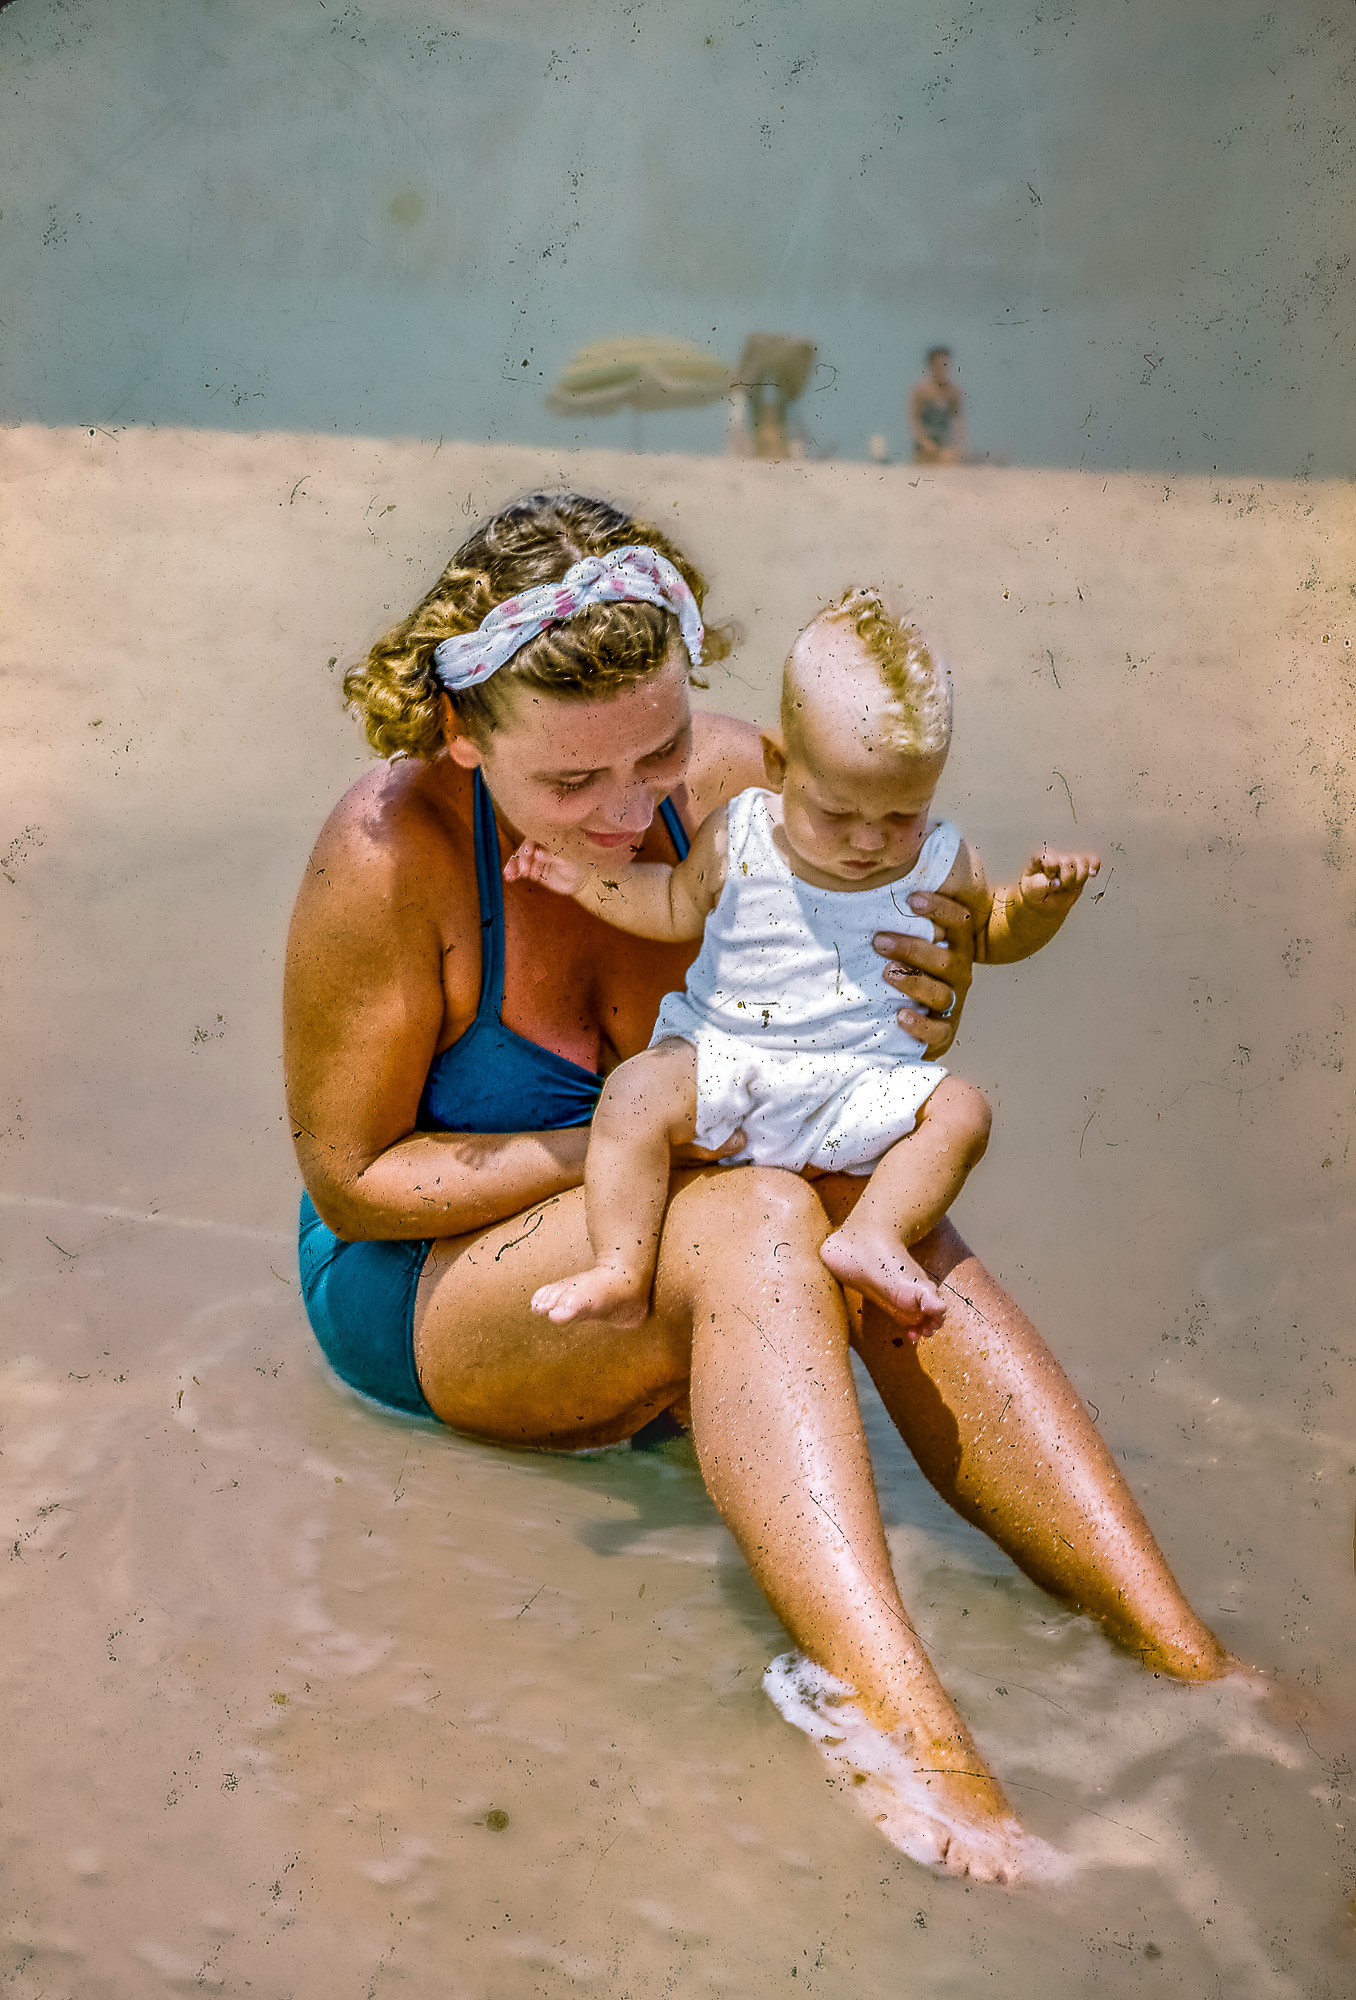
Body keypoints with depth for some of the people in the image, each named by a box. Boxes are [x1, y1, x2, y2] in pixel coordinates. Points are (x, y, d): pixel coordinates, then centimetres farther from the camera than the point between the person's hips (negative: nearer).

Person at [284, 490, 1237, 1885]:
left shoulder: (730, 784, -12)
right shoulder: (390, 854, -23)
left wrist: (920, 1016, -23)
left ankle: (1191, 1668, -30)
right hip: (419, 1289, -4)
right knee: (758, 1220, -34)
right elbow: (350, 1180, -16)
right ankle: (912, 1749, -42)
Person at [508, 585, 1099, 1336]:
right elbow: (676, 905, 15)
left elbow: (993, 936, 17)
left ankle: (875, 1234, -31)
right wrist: (589, 876, 3)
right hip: (718, 1064, -1)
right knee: (636, 1090, -27)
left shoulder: (938, 862, 0)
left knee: (959, 1110, -21)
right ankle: (621, 1274, -28)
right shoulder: (737, 838, -3)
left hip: (860, 1089, 1)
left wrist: (1040, 901, -4)